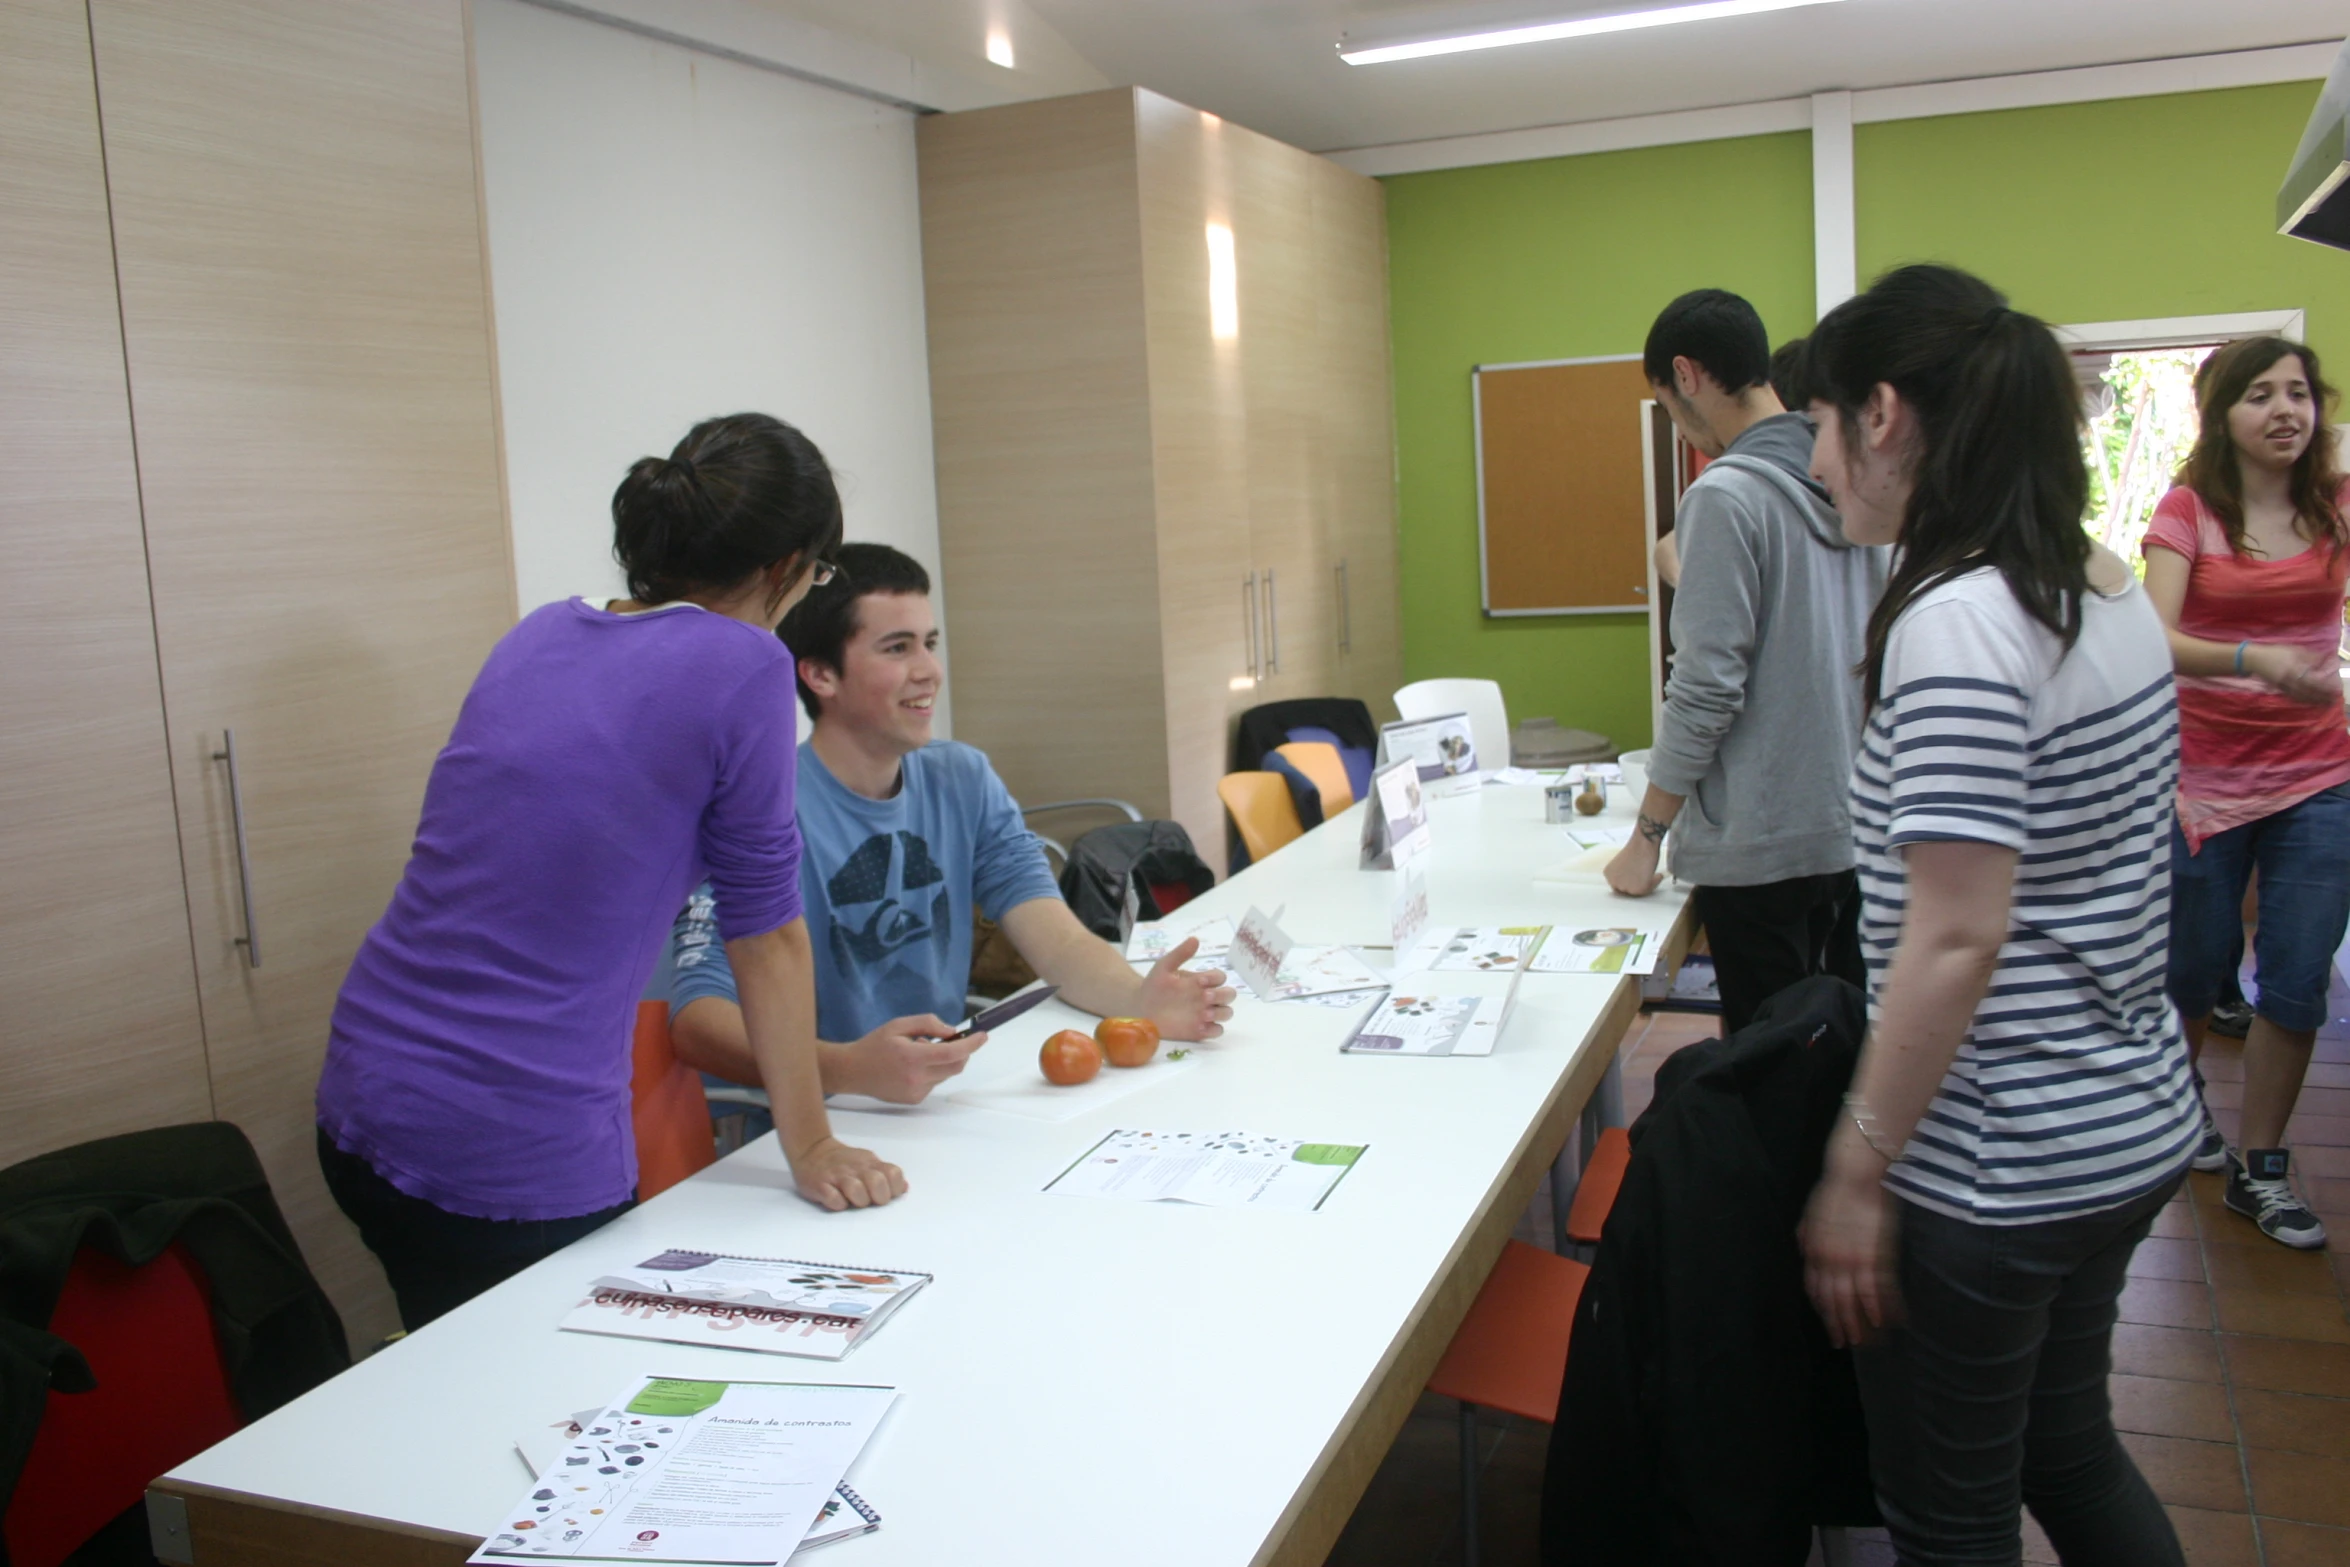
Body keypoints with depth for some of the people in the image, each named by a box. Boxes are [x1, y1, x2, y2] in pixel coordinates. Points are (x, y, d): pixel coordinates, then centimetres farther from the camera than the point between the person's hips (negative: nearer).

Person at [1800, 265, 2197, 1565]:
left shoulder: (1958, 619, -23)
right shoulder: (2110, 591, 5)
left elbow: (1957, 940, -26)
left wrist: (1857, 1168, -18)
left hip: (1993, 1167, -9)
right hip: (2129, 1126, 9)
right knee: (2065, 1450, 26)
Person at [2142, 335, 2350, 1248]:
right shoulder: (2189, 510, -5)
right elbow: (2157, 639, -19)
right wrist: (2252, 660, -35)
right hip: (2205, 780, -2)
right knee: (2198, 969, 13)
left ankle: (2260, 1171, 17)